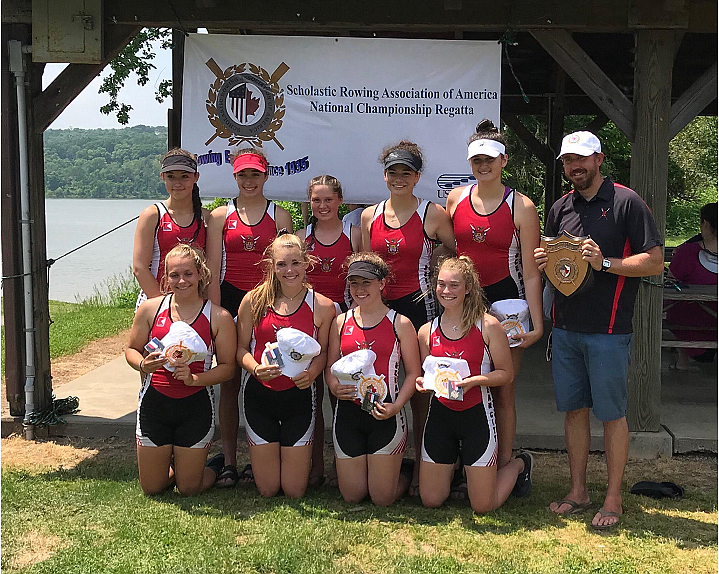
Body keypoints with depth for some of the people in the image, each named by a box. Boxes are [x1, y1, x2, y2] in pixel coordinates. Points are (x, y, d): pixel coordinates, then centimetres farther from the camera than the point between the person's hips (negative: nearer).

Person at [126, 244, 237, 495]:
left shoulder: (218, 317, -7)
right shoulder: (150, 309, -1)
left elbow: (228, 367, -5)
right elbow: (132, 350, 8)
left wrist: (194, 378, -21)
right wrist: (143, 365, -15)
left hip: (196, 406, -2)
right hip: (154, 402, 2)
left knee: (189, 488, 9)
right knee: (151, 487, 12)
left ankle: (218, 465, 41)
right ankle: (176, 465, 45)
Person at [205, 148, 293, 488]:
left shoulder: (280, 217, 6)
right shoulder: (220, 216, 7)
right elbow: (212, 271, 2)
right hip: (230, 300, 0)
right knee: (229, 381, 2)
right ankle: (229, 461, 9)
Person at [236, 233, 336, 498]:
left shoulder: (322, 306, -6)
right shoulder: (254, 301, -5)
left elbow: (324, 352, 2)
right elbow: (241, 348, 1)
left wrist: (311, 373, -19)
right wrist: (255, 368, -20)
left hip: (299, 395, 0)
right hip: (259, 394, 1)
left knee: (294, 491, 7)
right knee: (267, 490, 9)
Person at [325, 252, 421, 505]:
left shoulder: (400, 324, -2)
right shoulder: (341, 323, 7)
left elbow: (413, 372, -2)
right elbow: (330, 367, 13)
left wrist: (396, 406, -16)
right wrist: (335, 387, -10)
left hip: (385, 415, -3)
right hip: (348, 412, 3)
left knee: (382, 498, 2)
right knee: (351, 496, 7)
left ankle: (404, 474, 33)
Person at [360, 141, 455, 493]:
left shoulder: (433, 214, -1)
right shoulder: (369, 216, 10)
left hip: (418, 307, -4)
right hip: (378, 307, 4)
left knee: (421, 391, 0)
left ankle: (422, 471, 11)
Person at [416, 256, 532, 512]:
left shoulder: (488, 326, -10)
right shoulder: (427, 332, 1)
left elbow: (506, 374, -6)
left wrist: (475, 380, -22)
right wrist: (423, 383, -11)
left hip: (477, 414, -3)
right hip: (440, 414, 4)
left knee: (483, 506, 3)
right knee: (430, 500, 8)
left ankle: (518, 465, 33)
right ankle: (454, 464, 39)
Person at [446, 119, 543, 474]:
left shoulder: (521, 207, -5)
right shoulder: (455, 198, 5)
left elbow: (530, 272, -6)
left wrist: (537, 323, -11)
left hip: (505, 301, -3)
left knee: (503, 392, 2)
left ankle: (504, 467, 14)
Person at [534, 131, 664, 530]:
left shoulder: (626, 202, -5)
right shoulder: (560, 208, 13)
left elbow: (655, 262, -8)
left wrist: (604, 262, -18)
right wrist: (542, 262, 0)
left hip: (608, 331, -5)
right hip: (565, 327, 5)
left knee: (611, 414, 2)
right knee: (574, 410, 11)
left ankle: (613, 500, 14)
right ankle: (578, 492, 22)